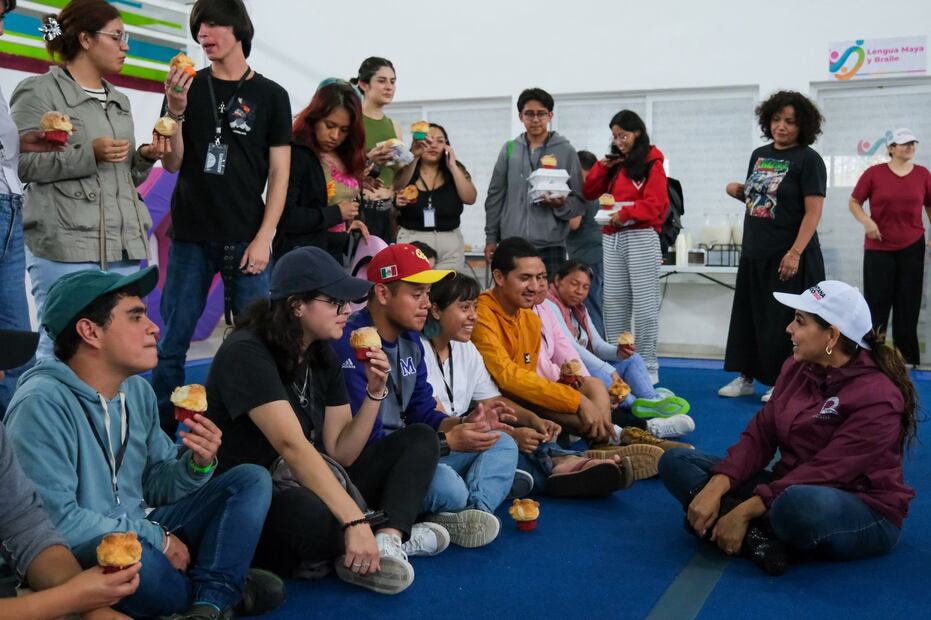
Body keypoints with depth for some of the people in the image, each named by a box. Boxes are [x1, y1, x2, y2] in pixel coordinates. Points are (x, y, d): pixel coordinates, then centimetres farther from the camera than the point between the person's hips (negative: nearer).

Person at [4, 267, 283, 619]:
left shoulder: (137, 389, 4)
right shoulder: (41, 404, -21)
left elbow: (155, 485, 9)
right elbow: (56, 521, -26)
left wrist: (197, 464, -13)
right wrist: (156, 537, -17)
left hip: (143, 533, 8)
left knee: (252, 480, -1)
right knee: (133, 553, -39)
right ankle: (226, 591, -7)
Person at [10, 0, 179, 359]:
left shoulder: (120, 101, 21)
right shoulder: (38, 93, 0)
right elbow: (21, 163, -9)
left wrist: (147, 156, 5)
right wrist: (89, 154, -15)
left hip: (124, 248, 7)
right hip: (65, 248, -7)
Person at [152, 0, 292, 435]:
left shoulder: (270, 96, 4)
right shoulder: (189, 88, 9)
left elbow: (279, 174, 2)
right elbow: (173, 163, 5)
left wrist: (263, 238, -8)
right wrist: (176, 109, -11)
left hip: (246, 240, -2)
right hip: (191, 237, 2)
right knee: (170, 345, 3)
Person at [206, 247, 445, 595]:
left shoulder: (322, 355, 5)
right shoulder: (246, 353, -19)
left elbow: (340, 452, 3)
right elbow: (292, 446, -31)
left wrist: (374, 392, -11)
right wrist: (356, 521, -36)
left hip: (312, 485, 9)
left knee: (420, 439, 2)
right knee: (313, 516, -43)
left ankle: (385, 541, -23)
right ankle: (394, 535, -10)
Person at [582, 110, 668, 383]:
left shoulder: (652, 163, -1)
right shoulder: (615, 164, 17)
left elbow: (655, 203, -11)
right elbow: (590, 193, 16)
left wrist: (626, 213, -24)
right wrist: (603, 166, 3)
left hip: (641, 238, -6)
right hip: (612, 239, 6)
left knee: (644, 305, -5)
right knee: (614, 304, 6)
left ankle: (648, 367, 0)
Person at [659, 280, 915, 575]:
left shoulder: (877, 396, -19)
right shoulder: (797, 368, 3)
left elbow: (826, 472, -26)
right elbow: (760, 435, -1)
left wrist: (745, 510, -28)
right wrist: (716, 488, -18)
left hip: (865, 514, -7)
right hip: (791, 488, 8)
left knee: (798, 504, -45)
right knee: (676, 461, -5)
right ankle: (756, 533, -25)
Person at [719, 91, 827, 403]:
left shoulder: (808, 159, -9)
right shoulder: (759, 155, 11)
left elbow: (813, 211, -14)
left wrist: (795, 253, -22)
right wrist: (738, 192, -1)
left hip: (788, 256, -7)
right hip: (753, 253, 7)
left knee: (784, 321, 0)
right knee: (748, 316, 11)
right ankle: (746, 377, 23)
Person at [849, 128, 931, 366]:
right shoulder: (874, 173, -6)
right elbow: (854, 202, 1)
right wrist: (866, 221, -16)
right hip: (878, 248, -2)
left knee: (908, 304, 8)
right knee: (877, 303, 4)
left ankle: (908, 359, 18)